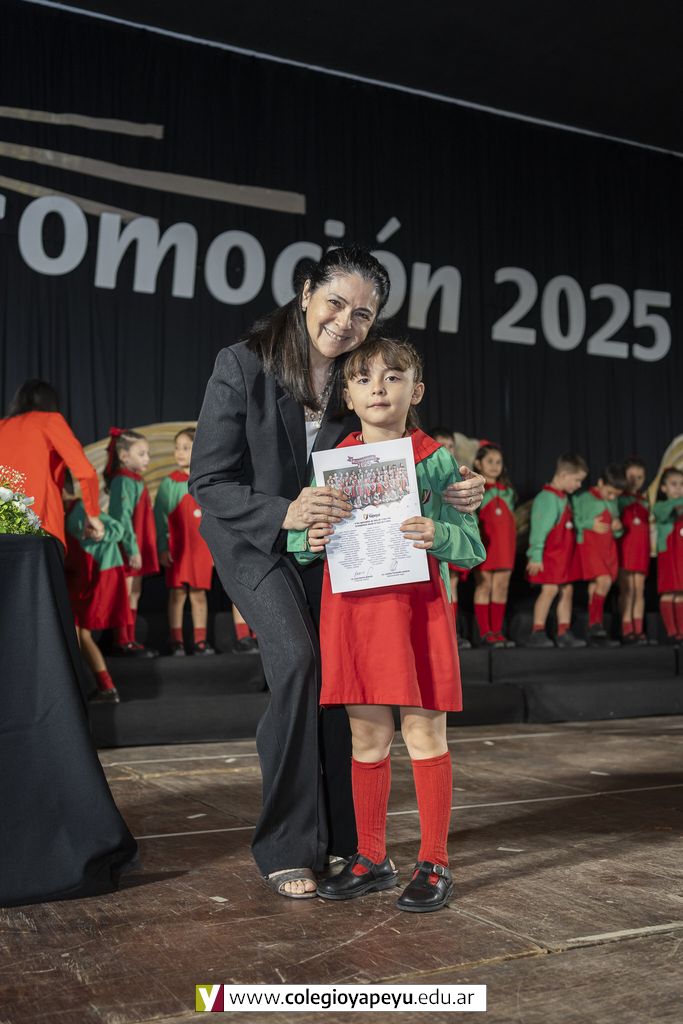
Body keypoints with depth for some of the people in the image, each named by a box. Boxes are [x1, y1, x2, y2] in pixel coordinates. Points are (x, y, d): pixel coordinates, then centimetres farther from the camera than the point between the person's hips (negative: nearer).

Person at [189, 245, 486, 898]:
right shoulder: (243, 366, -20)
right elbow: (208, 482, -21)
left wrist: (453, 496, -21)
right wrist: (284, 513, -37)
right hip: (254, 539, -4)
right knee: (297, 661, -19)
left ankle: (343, 838, 14)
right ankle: (285, 849, -4)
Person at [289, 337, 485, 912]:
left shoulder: (435, 460, -1)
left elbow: (472, 547, -2)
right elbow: (296, 542, 12)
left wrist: (437, 535, -21)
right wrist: (311, 539, -9)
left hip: (418, 609, -3)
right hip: (352, 610, 3)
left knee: (425, 736, 4)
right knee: (367, 740, 12)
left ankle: (434, 864, 17)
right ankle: (371, 859, 26)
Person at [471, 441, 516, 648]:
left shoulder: (507, 490, 16)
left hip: (505, 544, 5)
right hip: (484, 543, -5)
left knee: (501, 587, 4)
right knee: (484, 586, -2)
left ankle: (497, 631, 10)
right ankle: (485, 633, 2)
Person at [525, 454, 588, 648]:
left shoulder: (564, 498, 15)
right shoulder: (547, 497, -15)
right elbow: (539, 529, -19)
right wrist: (536, 556, -21)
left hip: (564, 554, 10)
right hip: (549, 554, -10)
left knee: (567, 590, 8)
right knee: (550, 589, -13)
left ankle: (564, 633, 13)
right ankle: (537, 633, -7)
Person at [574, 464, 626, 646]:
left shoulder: (613, 503, 15)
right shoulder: (584, 499, -5)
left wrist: (618, 527, 2)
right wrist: (591, 524, -17)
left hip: (609, 548, 6)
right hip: (589, 547, -6)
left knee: (595, 588, 8)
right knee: (604, 581, -21)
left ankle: (594, 633, 13)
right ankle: (596, 626, -15)